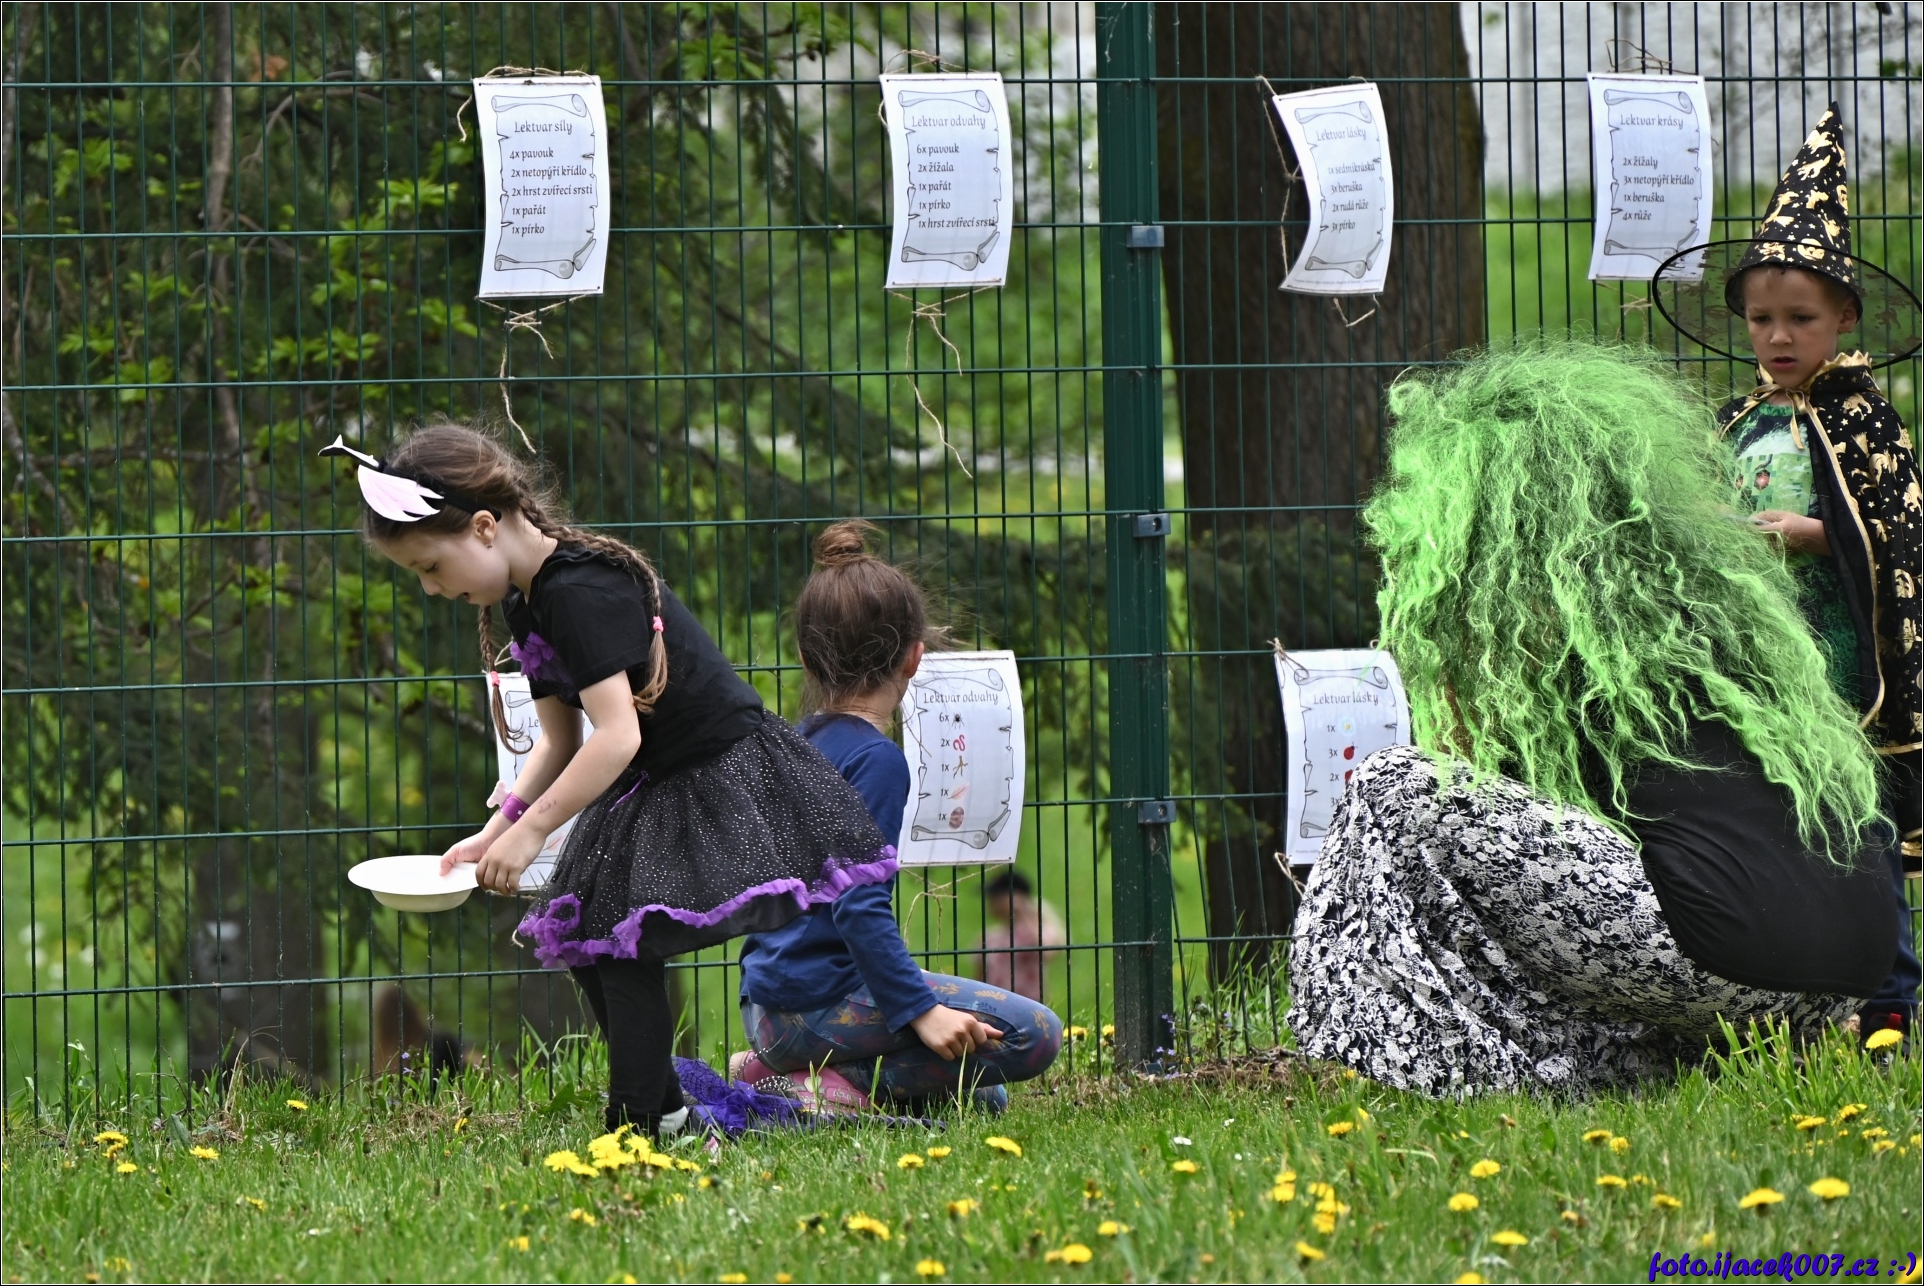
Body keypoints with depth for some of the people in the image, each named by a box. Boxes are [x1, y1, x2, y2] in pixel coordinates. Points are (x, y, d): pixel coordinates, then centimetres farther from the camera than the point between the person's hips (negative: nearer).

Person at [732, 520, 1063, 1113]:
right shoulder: (876, 758, -13)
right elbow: (859, 905, -22)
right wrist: (919, 1010, -22)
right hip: (825, 1001, -9)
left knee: (984, 1095, 16)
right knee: (1035, 1035, -12)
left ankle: (784, 1074, 3)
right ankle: (842, 1088, -15)